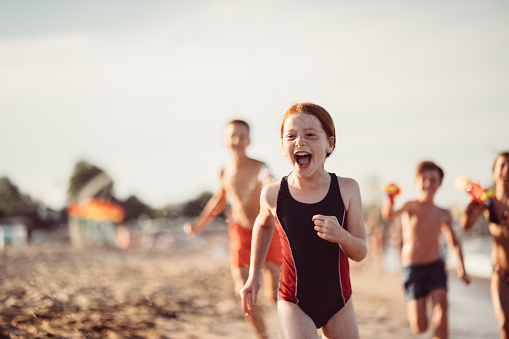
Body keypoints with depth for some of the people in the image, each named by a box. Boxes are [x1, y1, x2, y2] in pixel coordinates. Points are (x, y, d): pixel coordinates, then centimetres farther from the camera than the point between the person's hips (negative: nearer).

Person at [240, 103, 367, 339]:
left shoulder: (346, 190, -11)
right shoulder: (273, 194, -11)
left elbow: (360, 253, -6)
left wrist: (341, 236, -28)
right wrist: (254, 277, 19)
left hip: (338, 301, 2)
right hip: (294, 302, -2)